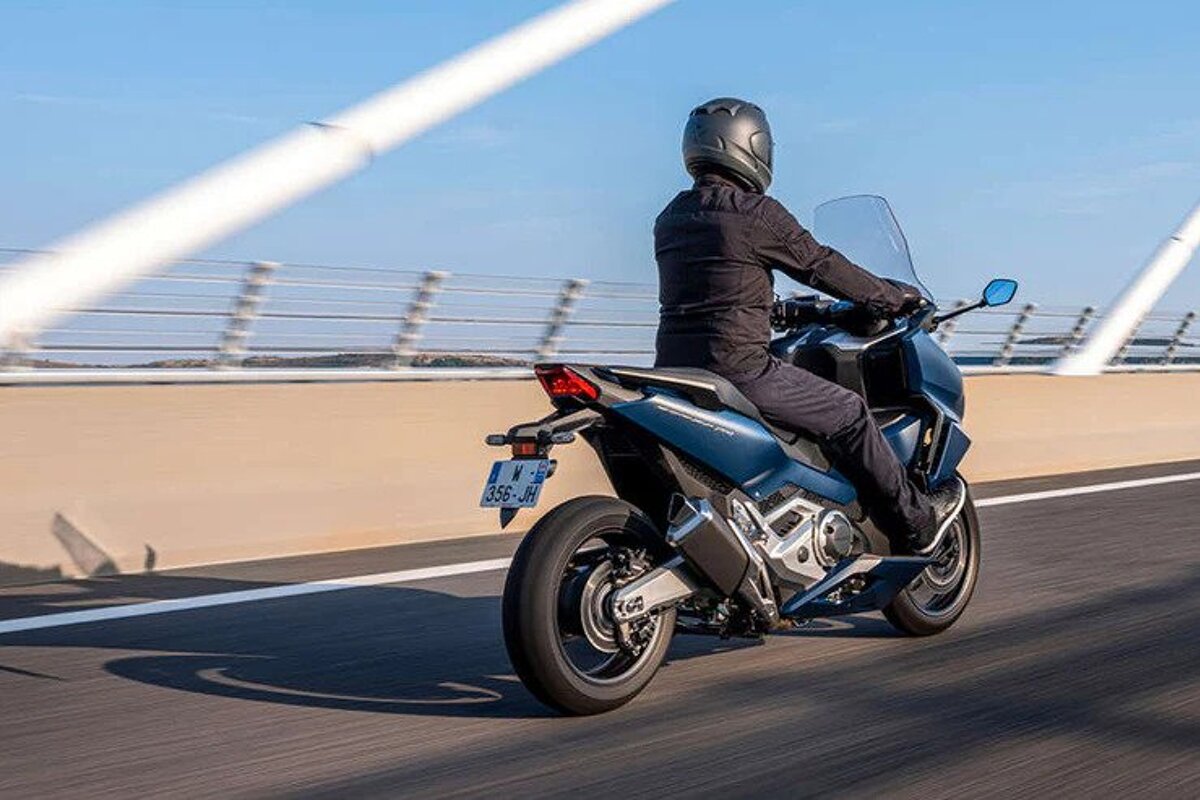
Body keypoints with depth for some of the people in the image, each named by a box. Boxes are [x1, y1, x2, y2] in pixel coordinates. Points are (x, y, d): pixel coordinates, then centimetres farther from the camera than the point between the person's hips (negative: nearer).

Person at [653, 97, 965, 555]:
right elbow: (821, 266, -1)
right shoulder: (755, 212, -9)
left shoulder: (670, 218, 14)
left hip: (673, 368, 8)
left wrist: (787, 310, 37)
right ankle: (916, 524, 16)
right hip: (737, 369, -8)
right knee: (848, 415, 5)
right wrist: (893, 299, 14)